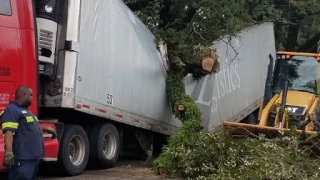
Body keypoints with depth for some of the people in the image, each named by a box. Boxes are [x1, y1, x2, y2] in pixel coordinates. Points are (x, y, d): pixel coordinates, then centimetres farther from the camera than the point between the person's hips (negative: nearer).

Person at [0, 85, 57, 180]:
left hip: (33, 157, 11)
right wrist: (9, 152, -35)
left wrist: (46, 129, 43)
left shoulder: (25, 110, 22)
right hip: (22, 159, -11)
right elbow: (9, 131, -25)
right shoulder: (12, 110, -13)